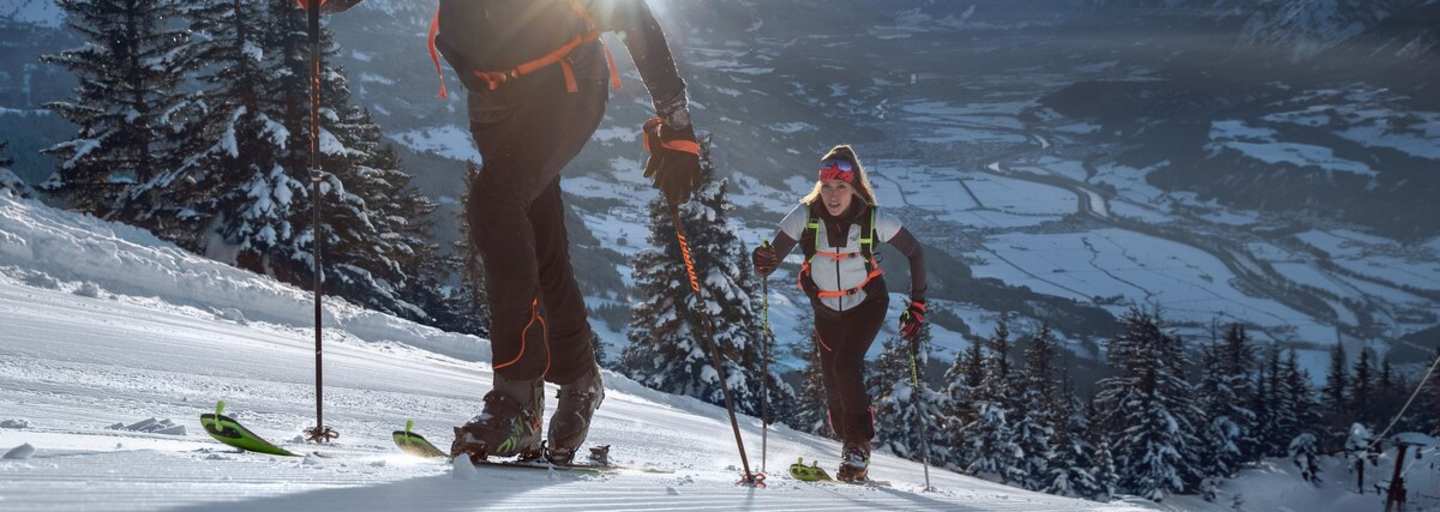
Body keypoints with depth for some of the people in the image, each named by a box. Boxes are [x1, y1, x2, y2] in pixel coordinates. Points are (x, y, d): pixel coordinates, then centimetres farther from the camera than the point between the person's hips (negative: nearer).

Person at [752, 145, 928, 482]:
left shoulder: (874, 220, -20)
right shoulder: (805, 216, -18)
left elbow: (914, 252, -6)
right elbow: (771, 261, -19)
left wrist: (917, 305, -9)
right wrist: (763, 261, -43)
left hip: (867, 305, -3)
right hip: (825, 309, 3)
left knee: (846, 366, -24)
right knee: (832, 382, 2)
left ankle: (859, 446, -13)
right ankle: (850, 445, 25)